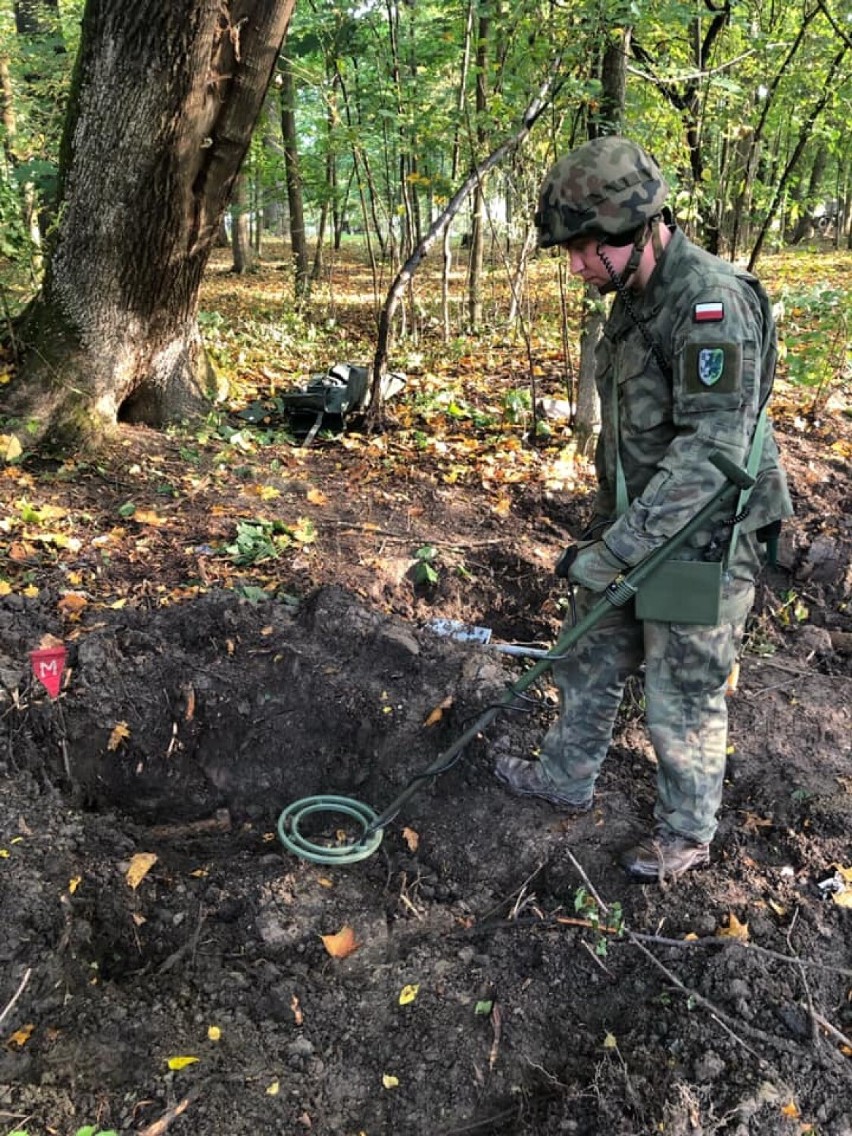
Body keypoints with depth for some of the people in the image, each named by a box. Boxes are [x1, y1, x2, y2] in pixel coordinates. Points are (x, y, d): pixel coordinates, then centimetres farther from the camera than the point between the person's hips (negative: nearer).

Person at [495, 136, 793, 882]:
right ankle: (566, 779, 43)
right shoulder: (635, 299, 6)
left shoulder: (714, 302, -24)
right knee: (588, 664, 21)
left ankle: (687, 834, 31)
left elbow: (710, 456, -29)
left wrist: (610, 554, -29)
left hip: (699, 545, -9)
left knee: (683, 703, 8)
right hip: (632, 531, 9)